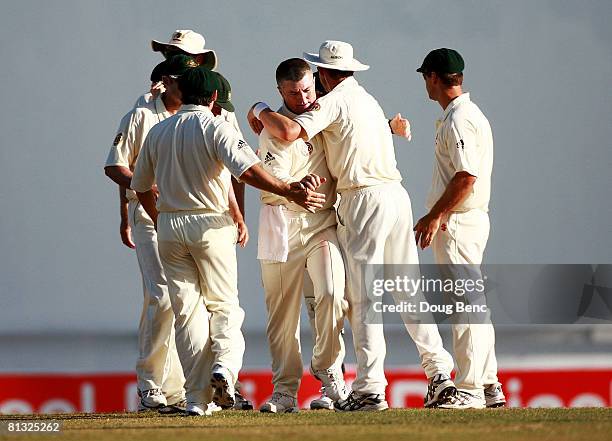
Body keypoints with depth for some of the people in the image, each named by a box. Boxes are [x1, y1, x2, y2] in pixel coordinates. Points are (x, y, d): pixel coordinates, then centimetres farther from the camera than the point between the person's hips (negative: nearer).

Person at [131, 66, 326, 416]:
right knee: (224, 303, 7)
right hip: (210, 225, -3)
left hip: (169, 227, 4)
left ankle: (196, 397, 1)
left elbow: (141, 187, 17)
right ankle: (226, 364, -20)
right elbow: (247, 169, -22)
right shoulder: (217, 128, -6)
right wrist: (289, 191, -24)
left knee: (187, 310, 5)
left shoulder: (158, 132, 10)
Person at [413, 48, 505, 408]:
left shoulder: (459, 120, -15)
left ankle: (470, 389, -10)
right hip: (473, 218, 11)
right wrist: (436, 217, 19)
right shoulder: (472, 114, 18)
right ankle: (489, 387, 15)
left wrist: (434, 217, -19)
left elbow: (466, 177, -23)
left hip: (458, 223, -11)